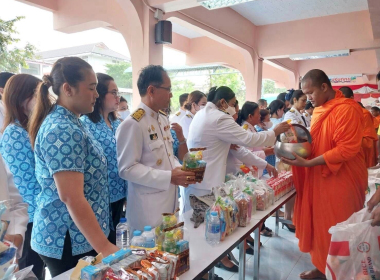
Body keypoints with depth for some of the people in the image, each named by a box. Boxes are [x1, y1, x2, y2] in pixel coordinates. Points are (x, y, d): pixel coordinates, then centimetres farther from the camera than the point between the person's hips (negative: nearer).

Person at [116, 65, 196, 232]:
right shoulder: (132, 124, -19)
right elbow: (127, 168, -20)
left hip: (170, 200, 8)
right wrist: (169, 177, -23)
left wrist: (178, 169, -4)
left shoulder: (163, 119, 8)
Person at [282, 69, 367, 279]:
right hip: (319, 177, 8)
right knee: (319, 225, 14)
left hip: (340, 181, -7)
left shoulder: (347, 109, -16)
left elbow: (347, 149, -21)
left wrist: (308, 163, -24)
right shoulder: (319, 110, 10)